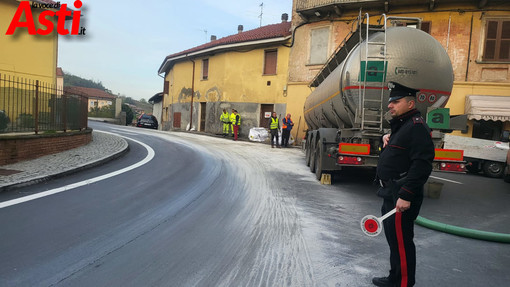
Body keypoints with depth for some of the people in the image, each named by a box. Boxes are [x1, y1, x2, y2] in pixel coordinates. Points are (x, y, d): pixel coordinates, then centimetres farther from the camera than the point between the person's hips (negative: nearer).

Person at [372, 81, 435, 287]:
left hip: (401, 196, -11)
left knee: (401, 241, -2)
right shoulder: (401, 125, 17)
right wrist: (387, 138, 12)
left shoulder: (416, 126, -16)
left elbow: (422, 164, -25)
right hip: (391, 193, 11)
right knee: (393, 238, 21)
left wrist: (406, 196, -28)